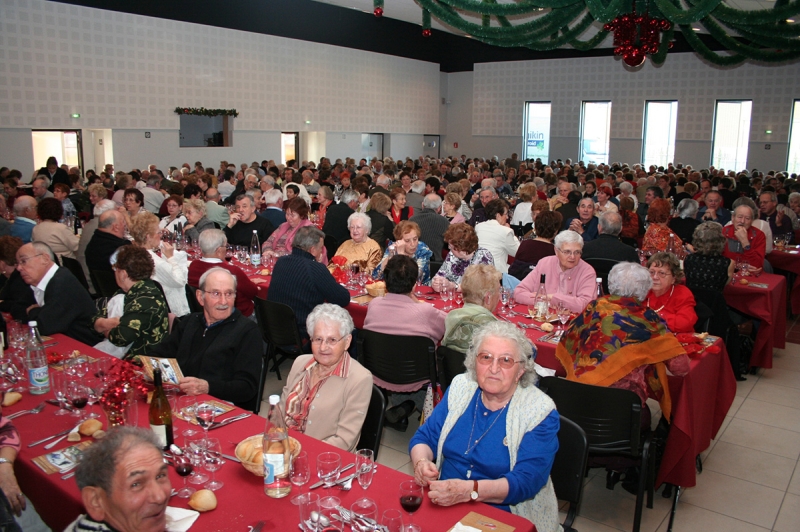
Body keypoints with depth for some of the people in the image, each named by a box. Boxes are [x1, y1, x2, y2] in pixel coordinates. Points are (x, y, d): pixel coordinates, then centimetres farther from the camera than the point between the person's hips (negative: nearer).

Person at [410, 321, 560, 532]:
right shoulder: (461, 387, 3)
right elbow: (424, 438, 8)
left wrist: (468, 490, -32)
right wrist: (421, 463, -15)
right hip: (442, 505, 4)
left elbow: (525, 481, -18)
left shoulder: (540, 412, -11)